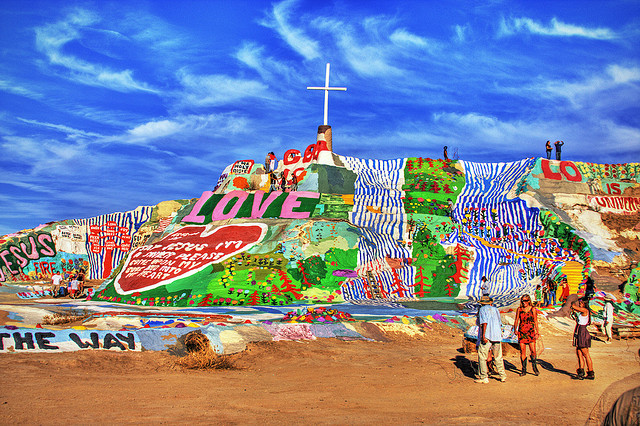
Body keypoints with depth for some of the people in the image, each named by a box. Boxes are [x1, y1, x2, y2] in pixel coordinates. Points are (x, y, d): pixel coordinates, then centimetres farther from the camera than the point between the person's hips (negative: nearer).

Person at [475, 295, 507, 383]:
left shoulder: (482, 309, 0)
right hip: (497, 336, 6)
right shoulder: (495, 309, 16)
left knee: (482, 357, -2)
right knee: (498, 357, 14)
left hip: (486, 337, -6)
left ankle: (483, 377, -5)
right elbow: (499, 323, 18)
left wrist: (483, 335, -18)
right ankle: (503, 376, 15)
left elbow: (484, 322, -13)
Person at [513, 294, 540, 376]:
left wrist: (537, 332, 2)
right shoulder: (519, 310, 7)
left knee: (533, 351, -6)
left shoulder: (533, 309, 4)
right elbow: (516, 320, 10)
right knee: (522, 351, 0)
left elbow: (535, 321, 7)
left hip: (531, 332, -1)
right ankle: (524, 370, 8)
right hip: (521, 332, 1)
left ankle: (534, 366, 17)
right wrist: (515, 330, -2)